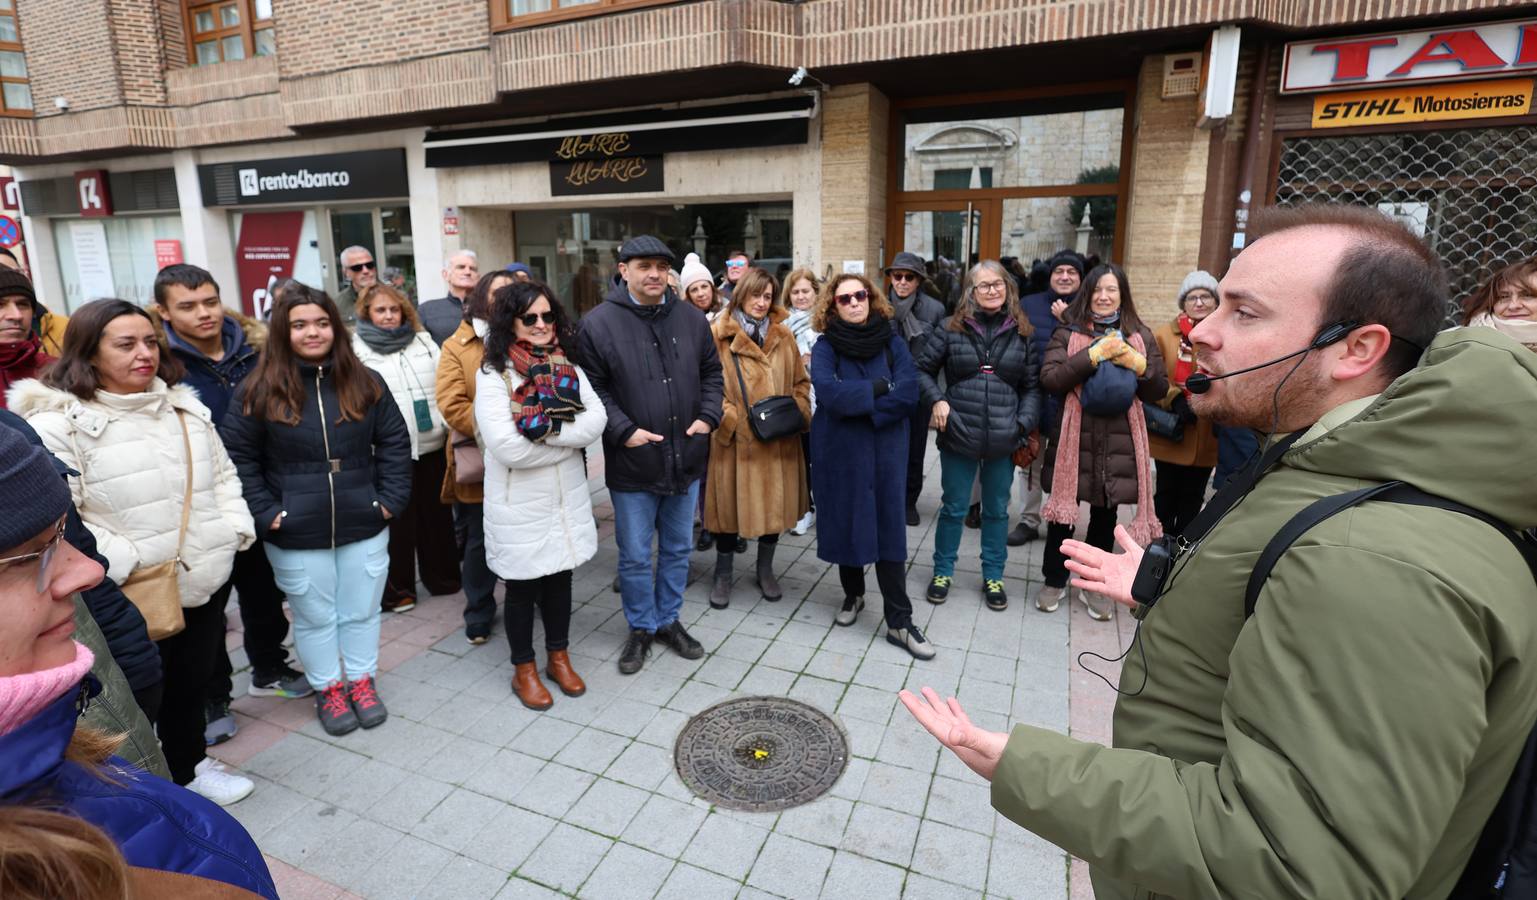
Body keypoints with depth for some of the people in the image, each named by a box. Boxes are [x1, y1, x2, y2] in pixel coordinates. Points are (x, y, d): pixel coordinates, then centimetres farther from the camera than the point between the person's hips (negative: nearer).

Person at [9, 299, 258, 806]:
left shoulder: (184, 406, 9)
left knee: (195, 678, 21)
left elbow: (222, 474, 16)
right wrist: (123, 563, -22)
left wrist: (235, 528, 2)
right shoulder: (56, 422, -12)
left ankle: (188, 765, 42)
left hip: (206, 578, 6)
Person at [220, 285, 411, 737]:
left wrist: (391, 498, -4)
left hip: (364, 526, 2)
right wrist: (265, 512, -8)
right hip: (296, 534, -1)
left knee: (362, 610, 15)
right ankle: (327, 690, 33)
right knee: (314, 616, 14)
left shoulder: (365, 382, 0)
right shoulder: (259, 390, -6)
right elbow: (238, 456, -3)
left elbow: (394, 443, 3)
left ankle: (362, 681, 34)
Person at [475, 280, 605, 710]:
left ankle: (558, 657, 37)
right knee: (523, 587, 11)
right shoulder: (493, 374, -12)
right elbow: (507, 446, -23)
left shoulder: (568, 367, 3)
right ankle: (524, 671, 30)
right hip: (519, 505, -4)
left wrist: (546, 429, -21)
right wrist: (568, 439, -14)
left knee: (560, 578, 18)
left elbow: (596, 420, -8)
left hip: (567, 498, 5)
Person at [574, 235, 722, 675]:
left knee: (677, 550, 17)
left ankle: (669, 620, 37)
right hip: (632, 463, -4)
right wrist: (624, 431, -16)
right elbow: (592, 389, -7)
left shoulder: (692, 319, 4)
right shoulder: (599, 324, -9)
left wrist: (708, 416, -2)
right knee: (635, 556, 9)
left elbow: (711, 372, 13)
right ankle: (641, 628, 30)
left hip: (686, 459, 4)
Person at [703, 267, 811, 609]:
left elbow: (801, 381, 15)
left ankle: (765, 569, 33)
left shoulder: (783, 335, 10)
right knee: (730, 505, 5)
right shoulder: (717, 334, -3)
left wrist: (799, 411, -1)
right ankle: (723, 574, 25)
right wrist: (730, 419, -14)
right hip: (734, 439, -4)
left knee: (775, 503, 11)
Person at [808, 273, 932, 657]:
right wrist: (881, 387, -15)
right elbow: (829, 393, -21)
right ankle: (853, 594, 35)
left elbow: (908, 392, -12)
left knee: (889, 529, 1)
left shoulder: (892, 341, 1)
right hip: (840, 451, 0)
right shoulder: (825, 347, -3)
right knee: (846, 523, 10)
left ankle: (899, 622, 8)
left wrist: (858, 402, -16)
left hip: (886, 450, 0)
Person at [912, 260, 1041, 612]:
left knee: (997, 510, 15)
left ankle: (993, 576, 31)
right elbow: (923, 369, 4)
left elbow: (1032, 387, 4)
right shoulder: (951, 329, -2)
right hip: (959, 435, -2)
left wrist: (1025, 424, -8)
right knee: (953, 508, 11)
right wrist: (937, 400, -11)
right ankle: (943, 571, 29)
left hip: (1003, 440, 2)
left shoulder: (1021, 333, 3)